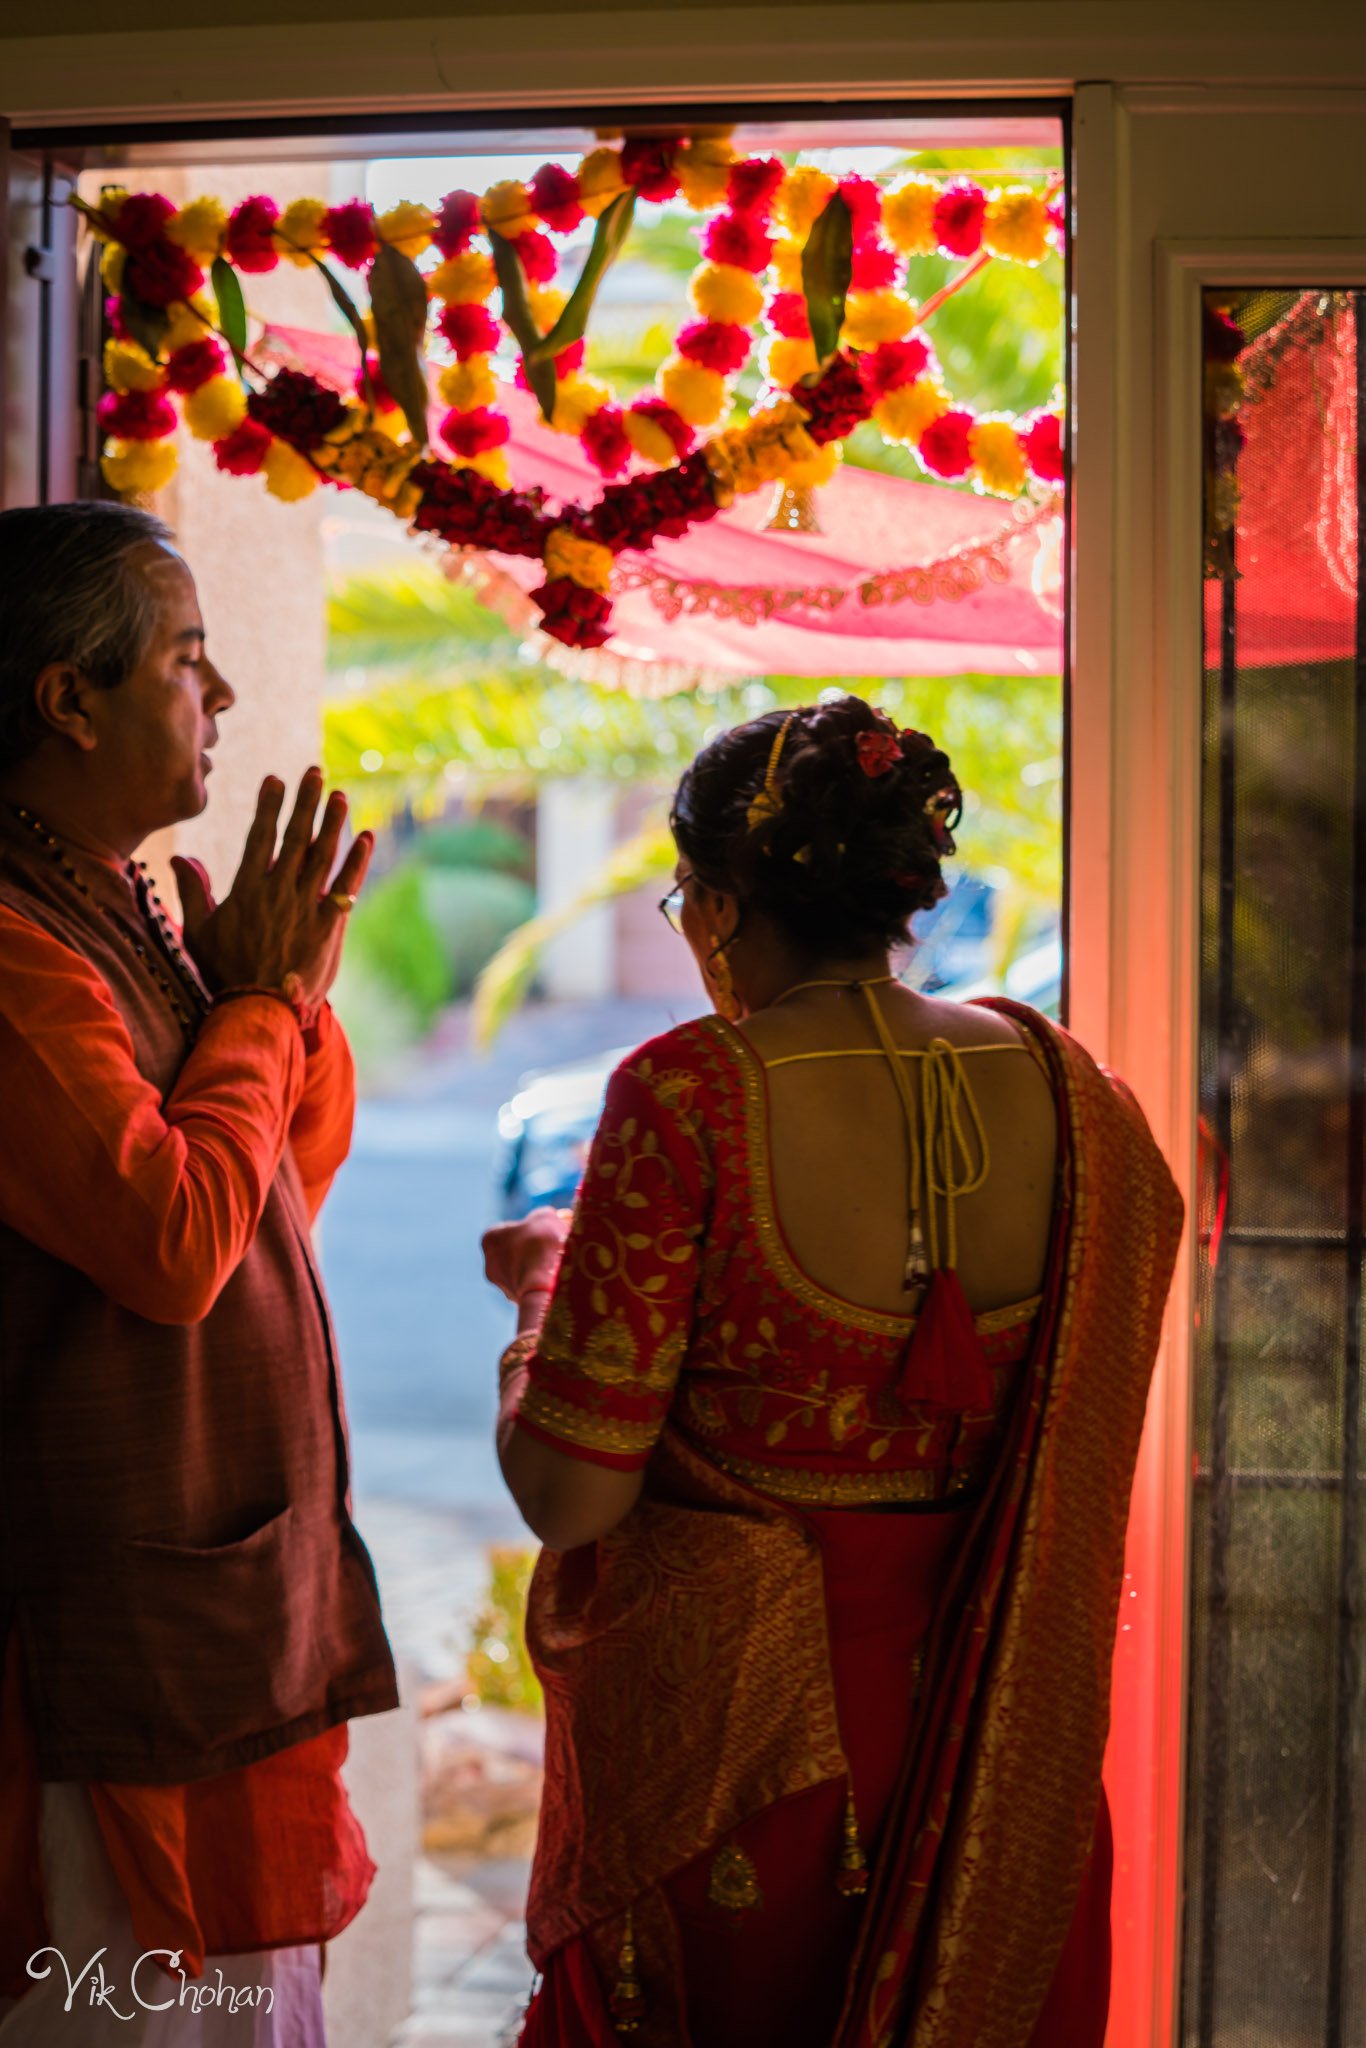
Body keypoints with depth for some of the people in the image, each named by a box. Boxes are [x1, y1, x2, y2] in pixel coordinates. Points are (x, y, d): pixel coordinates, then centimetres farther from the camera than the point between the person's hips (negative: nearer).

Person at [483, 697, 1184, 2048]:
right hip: (991, 1730, 5)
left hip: (724, 1725, -4)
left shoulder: (689, 1093, -20)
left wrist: (542, 1277, -1)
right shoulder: (1057, 1085, -6)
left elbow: (567, 1496, -20)